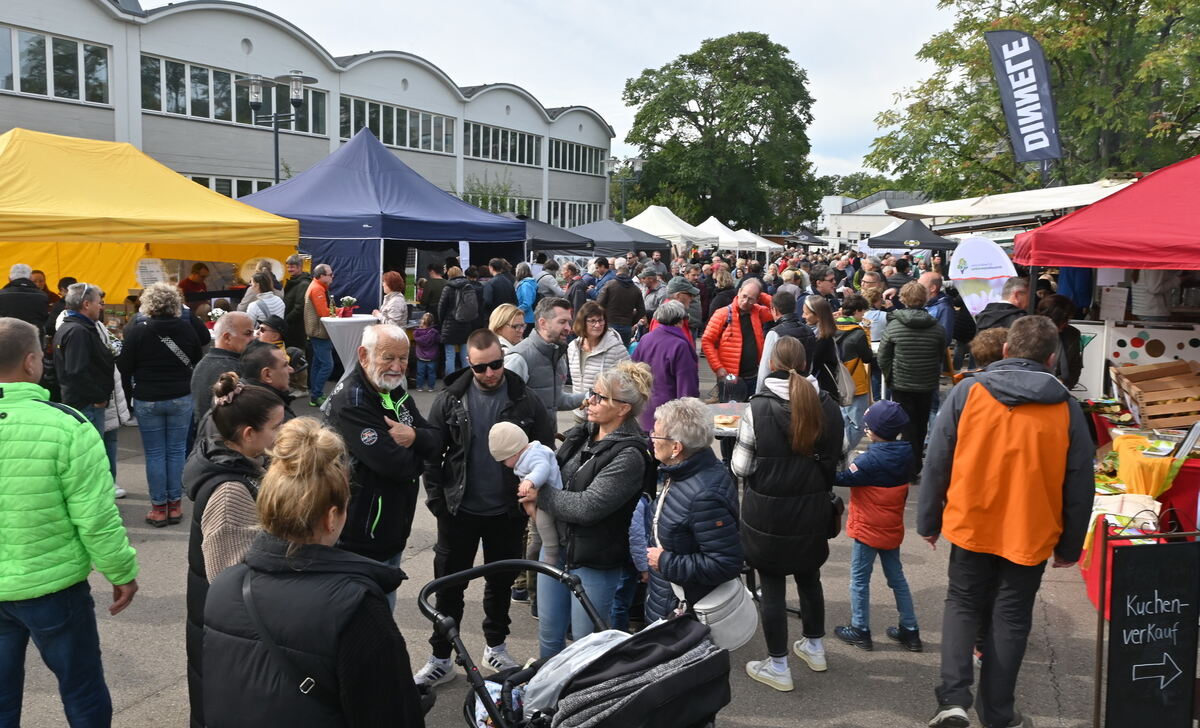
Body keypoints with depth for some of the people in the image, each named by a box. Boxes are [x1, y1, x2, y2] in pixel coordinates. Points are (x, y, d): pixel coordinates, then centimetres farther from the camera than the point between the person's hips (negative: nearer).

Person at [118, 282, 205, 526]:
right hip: (181, 398, 2)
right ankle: (175, 504, 13)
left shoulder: (137, 330, -11)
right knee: (176, 451, 8)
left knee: (154, 454, 5)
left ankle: (159, 507, 10)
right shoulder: (186, 328, -4)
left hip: (148, 400, -2)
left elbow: (124, 367, -8)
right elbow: (197, 360, 9)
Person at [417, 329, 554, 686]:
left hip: (507, 512, 1)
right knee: (449, 585, 8)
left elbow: (546, 451, -2)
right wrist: (436, 499, -7)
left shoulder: (526, 400, -7)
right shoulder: (450, 401, -6)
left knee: (501, 582, 16)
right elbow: (432, 453, -1)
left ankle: (496, 647, 35)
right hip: (460, 510, 0)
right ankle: (440, 659, 21)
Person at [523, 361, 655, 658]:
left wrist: (540, 496, -13)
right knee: (549, 635, 20)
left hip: (595, 563, -7)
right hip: (556, 546, 7)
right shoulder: (580, 434, 2)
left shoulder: (629, 455, -20)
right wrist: (532, 485, -4)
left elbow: (587, 507, -24)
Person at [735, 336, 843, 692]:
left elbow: (740, 467, -12)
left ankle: (778, 667, 18)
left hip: (768, 512, -4)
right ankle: (815, 648, 40)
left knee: (771, 585, 8)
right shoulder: (828, 407, -4)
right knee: (809, 577, 23)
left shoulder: (758, 408, -17)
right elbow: (836, 459, 8)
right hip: (813, 510, 5)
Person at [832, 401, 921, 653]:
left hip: (868, 529, -7)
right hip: (893, 528, 7)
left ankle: (860, 631, 16)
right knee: (896, 577, 17)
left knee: (859, 579, 7)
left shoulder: (870, 460, -24)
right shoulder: (904, 456, -3)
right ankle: (910, 631, 23)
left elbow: (843, 478, -17)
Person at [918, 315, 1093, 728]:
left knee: (963, 605, 17)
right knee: (1011, 618, 14)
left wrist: (928, 521, 6)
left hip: (971, 525, 0)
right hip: (1031, 533, 0)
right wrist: (1070, 545, 10)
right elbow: (1079, 485, -1)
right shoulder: (1066, 408, -6)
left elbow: (937, 462, -5)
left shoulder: (967, 392, -8)